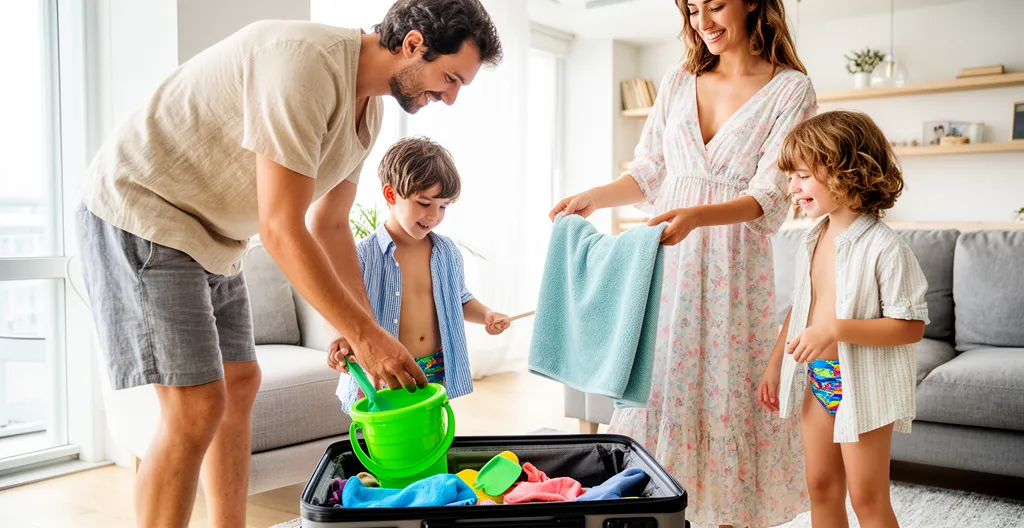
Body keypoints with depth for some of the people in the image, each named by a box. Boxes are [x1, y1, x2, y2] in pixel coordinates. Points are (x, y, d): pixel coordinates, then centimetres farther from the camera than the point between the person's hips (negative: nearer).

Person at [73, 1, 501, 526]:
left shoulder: (368, 108, 4)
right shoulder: (305, 61, -27)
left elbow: (329, 225, 10)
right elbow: (281, 229, -28)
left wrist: (364, 328, 3)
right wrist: (363, 333, -22)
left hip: (210, 234, 10)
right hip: (141, 211, -9)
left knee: (240, 384, 11)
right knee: (196, 409, -13)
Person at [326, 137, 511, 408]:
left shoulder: (448, 252, 4)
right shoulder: (361, 256, -10)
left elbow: (461, 301, 18)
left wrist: (486, 314, 0)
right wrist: (342, 341, -25)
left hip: (437, 374, 4)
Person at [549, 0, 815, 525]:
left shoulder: (791, 89, -3)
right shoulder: (679, 81, 10)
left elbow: (769, 198, -13)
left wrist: (696, 216, -28)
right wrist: (593, 196, 0)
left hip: (733, 268, -4)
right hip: (666, 263, 4)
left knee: (728, 391, 1)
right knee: (657, 382, 6)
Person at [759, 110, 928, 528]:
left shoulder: (884, 247, -18)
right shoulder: (814, 241, 5)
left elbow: (911, 326, -20)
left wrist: (835, 329, -28)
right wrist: (774, 365, 14)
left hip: (862, 385, -7)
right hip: (817, 381, 7)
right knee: (821, 487, 16)